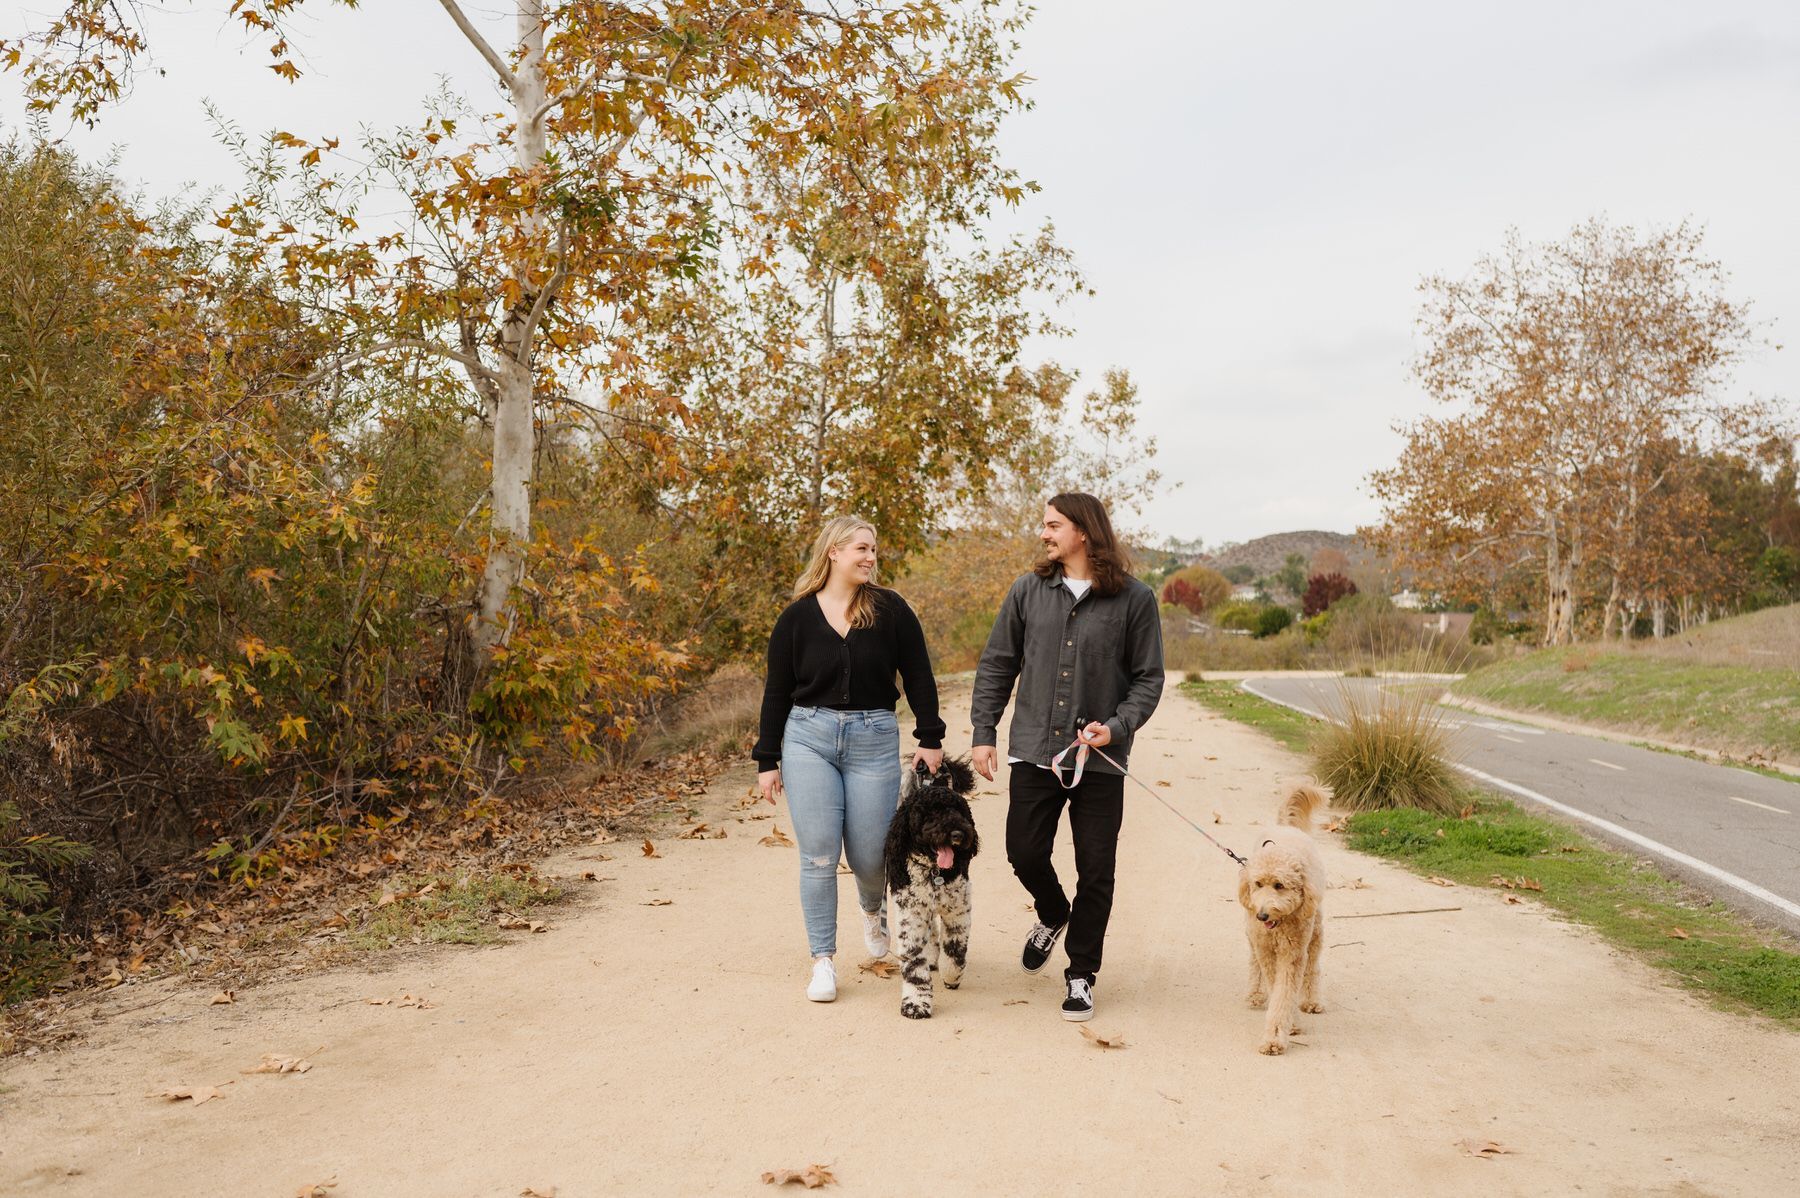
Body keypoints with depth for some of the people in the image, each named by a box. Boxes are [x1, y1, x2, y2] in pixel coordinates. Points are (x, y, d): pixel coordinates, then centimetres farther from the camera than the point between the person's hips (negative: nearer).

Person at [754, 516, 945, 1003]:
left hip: (874, 742, 0)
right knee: (818, 855, -3)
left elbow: (918, 676, 4)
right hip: (808, 738, 0)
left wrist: (930, 738, 1)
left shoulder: (890, 610, 0)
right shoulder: (797, 617, 1)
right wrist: (767, 760, 3)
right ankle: (823, 960, 10)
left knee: (868, 855, 3)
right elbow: (776, 692, 5)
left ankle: (874, 908, 39)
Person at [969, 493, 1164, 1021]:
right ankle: (1053, 916, 39)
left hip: (1101, 760, -2)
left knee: (1095, 872, 3)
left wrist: (1118, 726, -15)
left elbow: (1148, 678, 0)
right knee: (1024, 852, 6)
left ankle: (1081, 975, 20)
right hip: (1033, 751, 2)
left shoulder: (1134, 599, -3)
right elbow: (996, 665, 9)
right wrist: (983, 732, 3)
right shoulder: (1028, 591, 4)